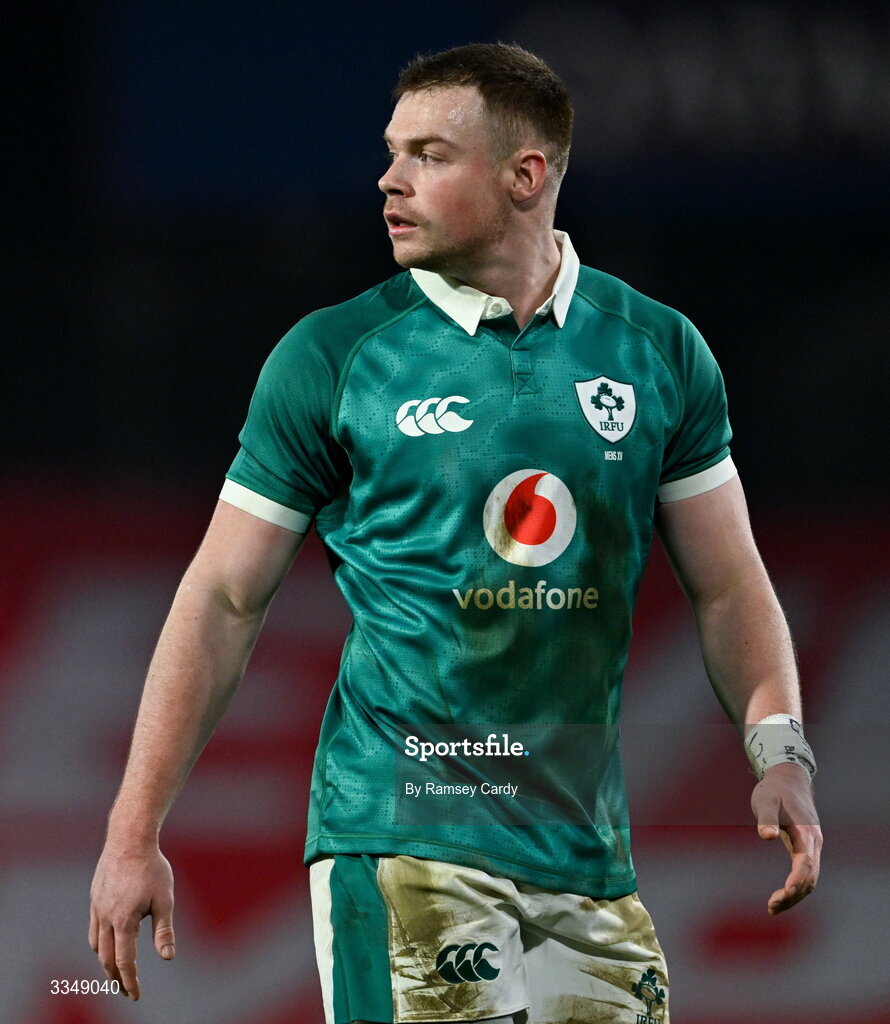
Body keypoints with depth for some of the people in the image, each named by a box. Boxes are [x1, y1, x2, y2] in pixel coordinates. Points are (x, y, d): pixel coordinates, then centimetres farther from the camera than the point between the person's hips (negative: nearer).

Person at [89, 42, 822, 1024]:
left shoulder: (660, 353, 7)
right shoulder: (332, 355, 0)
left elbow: (728, 587, 13)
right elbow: (223, 600, 3)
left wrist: (778, 749, -5)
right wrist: (134, 834, -1)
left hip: (587, 850, 3)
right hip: (398, 832, -3)